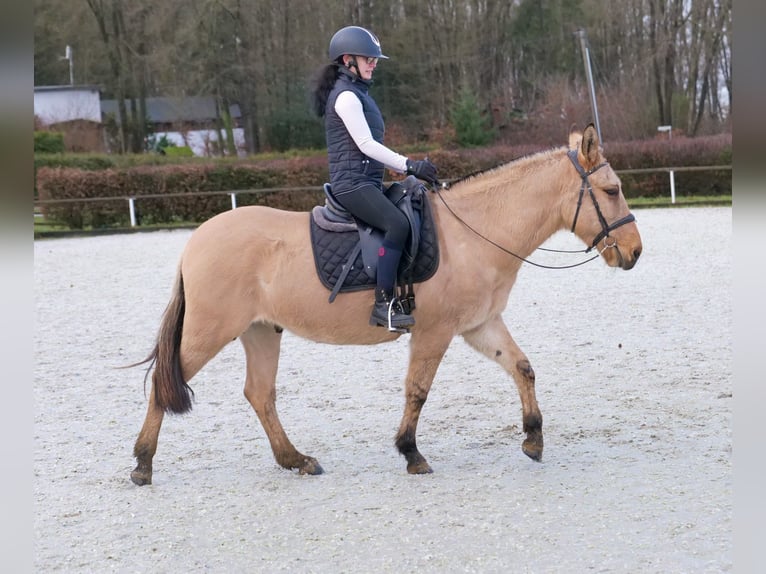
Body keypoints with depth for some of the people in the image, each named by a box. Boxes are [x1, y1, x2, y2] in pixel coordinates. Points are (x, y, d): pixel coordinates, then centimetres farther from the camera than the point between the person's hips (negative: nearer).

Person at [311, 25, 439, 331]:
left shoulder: (358, 93, 21)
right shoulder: (346, 96, -10)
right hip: (353, 183, -11)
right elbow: (365, 144, -17)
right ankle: (383, 304, -27)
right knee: (397, 224, -27)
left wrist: (406, 168, 12)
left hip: (367, 182, 11)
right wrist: (410, 165, -18)